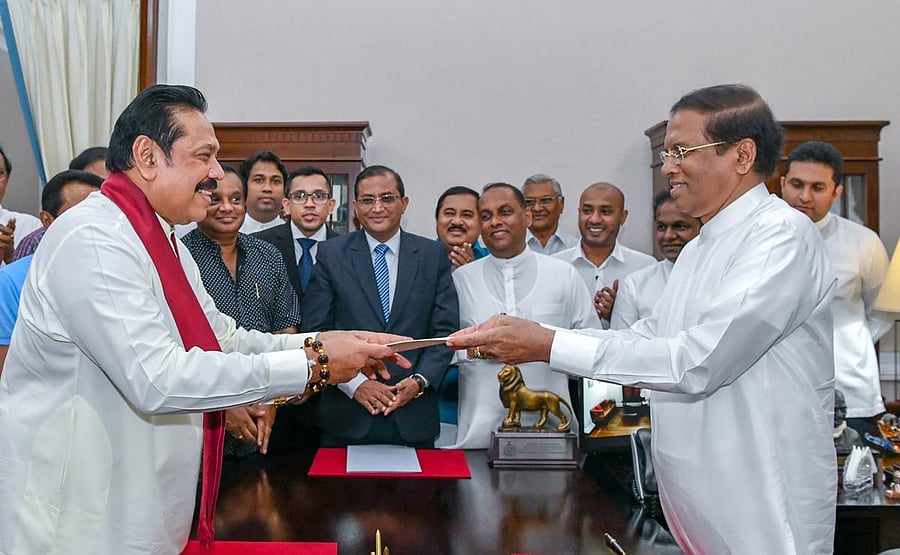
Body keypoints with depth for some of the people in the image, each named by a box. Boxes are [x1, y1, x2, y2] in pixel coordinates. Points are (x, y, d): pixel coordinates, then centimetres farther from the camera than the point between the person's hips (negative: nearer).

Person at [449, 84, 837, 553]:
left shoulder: (782, 234, -17)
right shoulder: (698, 249, 13)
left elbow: (697, 362, -25)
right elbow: (646, 337, 12)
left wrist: (548, 345, -24)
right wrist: (521, 339, 1)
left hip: (760, 516, -8)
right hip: (692, 500, 8)